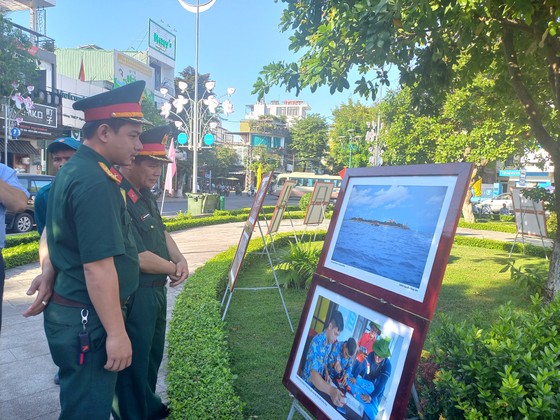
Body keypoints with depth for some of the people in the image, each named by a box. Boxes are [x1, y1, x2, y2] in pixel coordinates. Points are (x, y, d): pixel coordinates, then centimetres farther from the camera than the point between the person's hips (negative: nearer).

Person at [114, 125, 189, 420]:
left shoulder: (146, 194, 7)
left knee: (152, 356, 25)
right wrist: (174, 269, -8)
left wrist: (180, 259, -2)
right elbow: (140, 258, -26)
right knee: (133, 364, 9)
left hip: (156, 290, 10)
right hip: (133, 296, -10)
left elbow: (161, 232, 16)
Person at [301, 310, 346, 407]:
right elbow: (313, 375, -35)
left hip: (319, 382, 8)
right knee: (328, 398, -24)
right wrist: (331, 390, -48)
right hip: (308, 384, -7)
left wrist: (326, 373, -4)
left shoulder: (329, 343, 0)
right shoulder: (317, 342, -27)